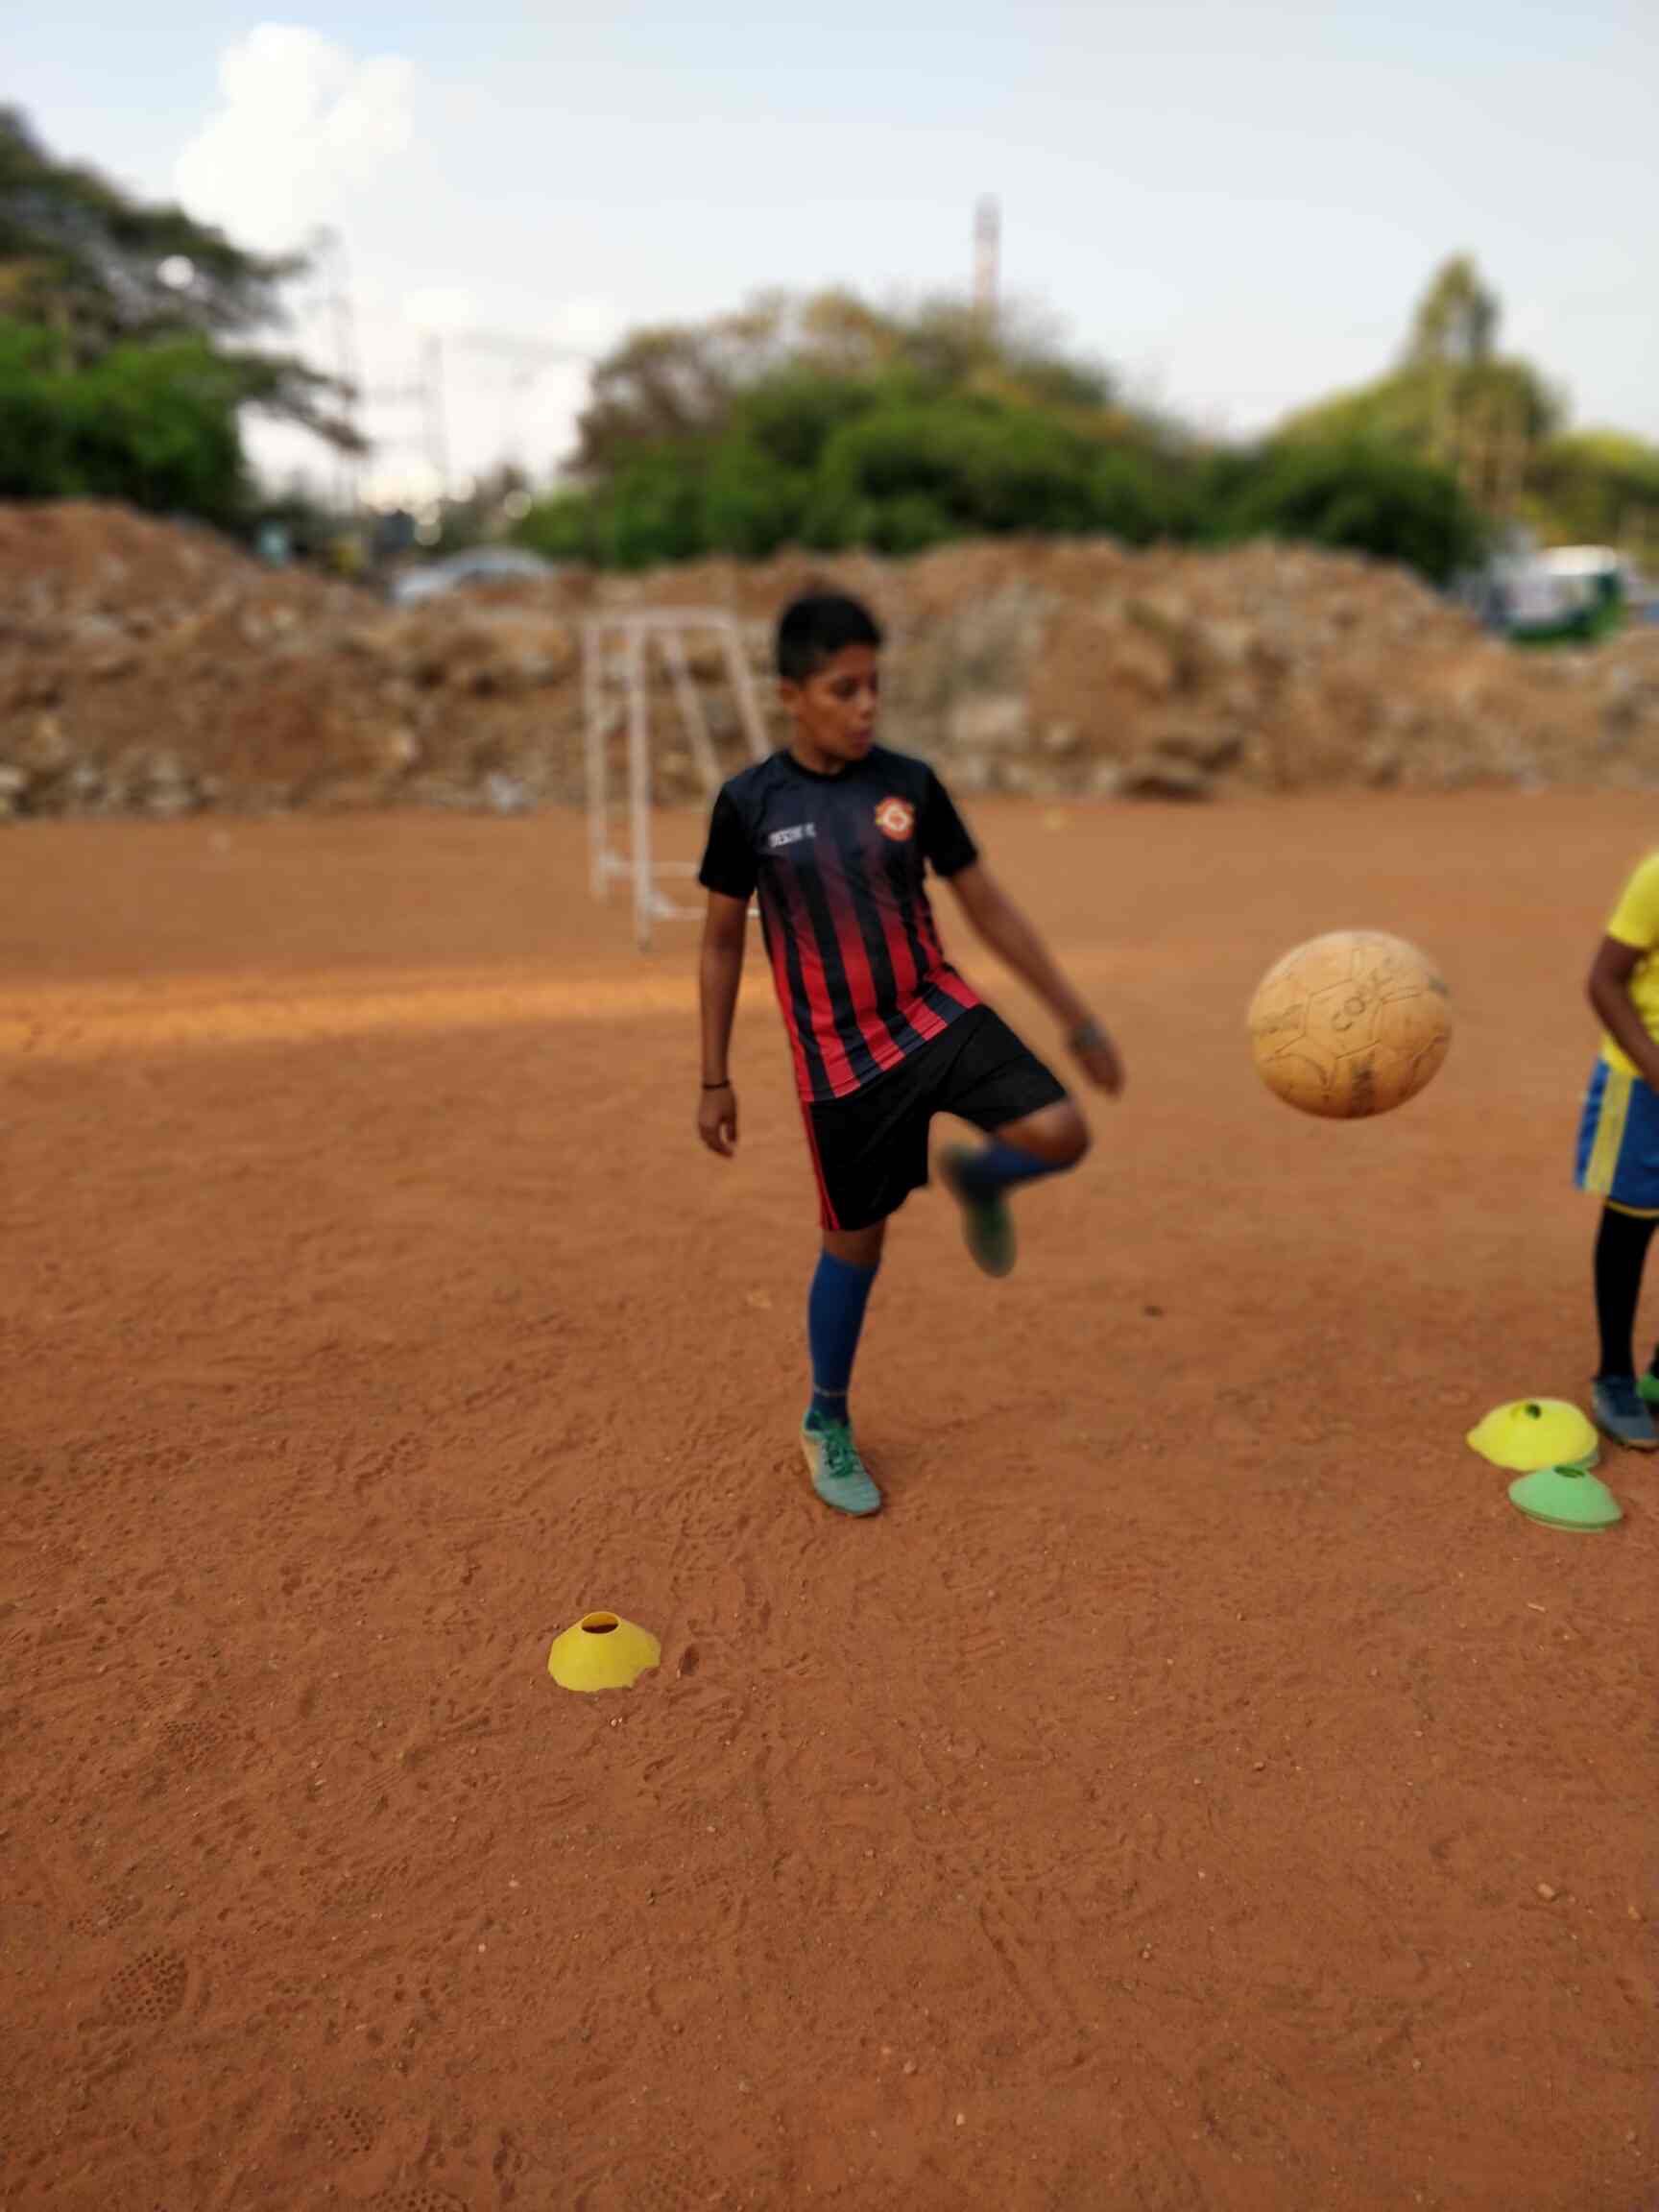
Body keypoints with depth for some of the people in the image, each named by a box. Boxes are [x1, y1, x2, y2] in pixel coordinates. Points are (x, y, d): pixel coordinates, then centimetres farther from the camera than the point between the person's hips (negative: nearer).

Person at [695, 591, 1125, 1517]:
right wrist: (716, 1081, 2)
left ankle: (977, 1177, 17)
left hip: (939, 1014, 2)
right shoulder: (750, 803, -7)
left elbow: (989, 905, 4)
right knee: (856, 1243, 8)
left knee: (1060, 1135, -22)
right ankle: (828, 1422, 33)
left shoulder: (911, 783, -2)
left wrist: (1079, 1021, 3)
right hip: (838, 1057, -2)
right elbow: (723, 940, 2)